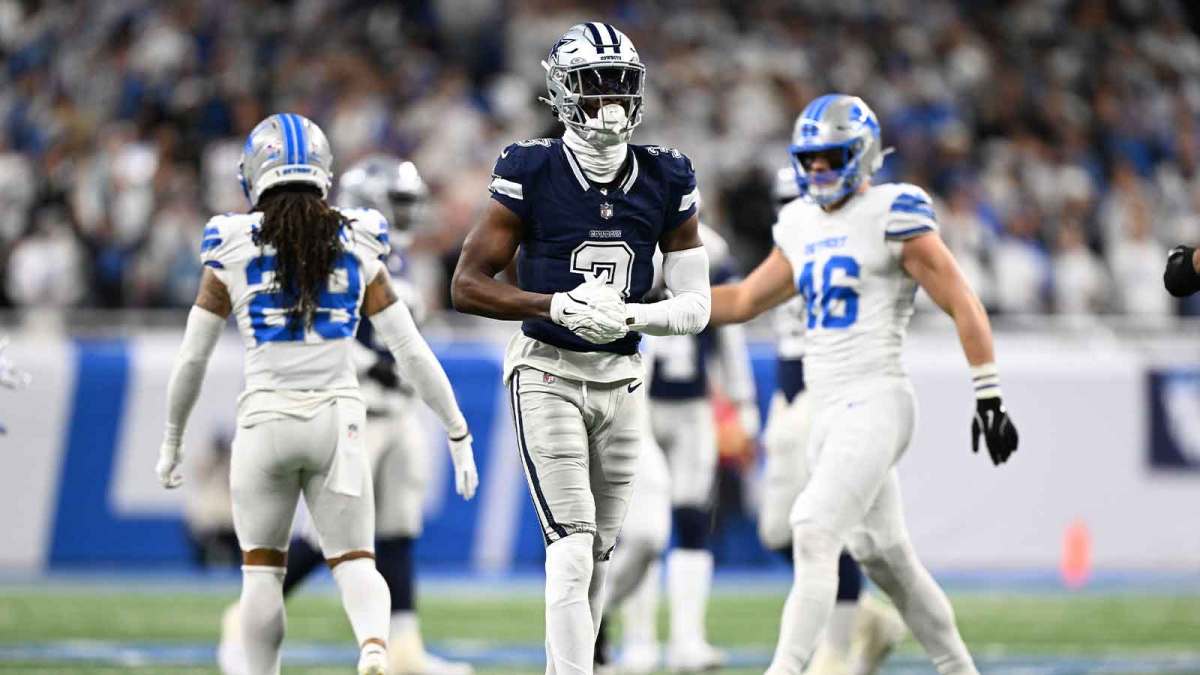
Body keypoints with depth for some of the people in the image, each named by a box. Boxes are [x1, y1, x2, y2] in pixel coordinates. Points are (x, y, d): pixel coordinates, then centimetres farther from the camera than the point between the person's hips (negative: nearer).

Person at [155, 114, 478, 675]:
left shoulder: (234, 255, 0)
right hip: (337, 419, 1)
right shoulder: (356, 250, 3)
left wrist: (171, 441, 18)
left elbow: (191, 361, 4)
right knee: (354, 561, 5)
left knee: (262, 570, 14)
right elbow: (412, 354, 4)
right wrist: (458, 434, 11)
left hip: (265, 419, -1)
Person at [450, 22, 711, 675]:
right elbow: (467, 285, -9)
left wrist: (627, 315, -17)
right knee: (572, 547, -14)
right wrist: (558, 307, -21)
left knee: (598, 552, 11)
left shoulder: (664, 181, 1)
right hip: (547, 375, -4)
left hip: (621, 377, 5)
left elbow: (696, 304, 3)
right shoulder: (531, 175, -9)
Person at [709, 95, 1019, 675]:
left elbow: (964, 306, -8)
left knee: (813, 534, -19)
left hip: (875, 405, -8)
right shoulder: (803, 226, 14)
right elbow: (743, 301, 23)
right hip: (829, 411, 8)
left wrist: (989, 397, -10)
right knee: (884, 558, 14)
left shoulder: (892, 218, -8)